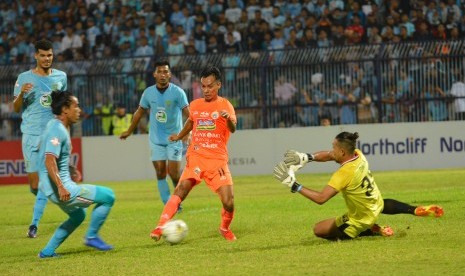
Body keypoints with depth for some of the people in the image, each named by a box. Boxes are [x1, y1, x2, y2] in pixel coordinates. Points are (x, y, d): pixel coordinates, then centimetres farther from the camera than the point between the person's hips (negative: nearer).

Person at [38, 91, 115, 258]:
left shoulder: (57, 126, 13)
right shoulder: (57, 130, -18)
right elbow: (49, 161, -28)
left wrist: (70, 169, 36)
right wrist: (61, 187, -35)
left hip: (56, 187, 11)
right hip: (60, 187, -11)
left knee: (78, 215, 31)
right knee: (107, 196, -7)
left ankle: (48, 251, 25)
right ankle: (91, 237, 2)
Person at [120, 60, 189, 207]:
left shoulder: (177, 92, -11)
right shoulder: (148, 92, 0)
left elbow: (187, 113, -19)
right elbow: (140, 112, 14)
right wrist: (129, 131, 22)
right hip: (156, 139, 3)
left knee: (173, 173, -7)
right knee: (160, 173, -2)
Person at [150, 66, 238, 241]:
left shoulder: (225, 105, -3)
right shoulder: (195, 105, 10)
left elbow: (232, 128, -23)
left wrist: (228, 119, -44)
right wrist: (179, 136, 45)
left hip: (218, 160, -2)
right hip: (196, 158, 2)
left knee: (228, 203, -10)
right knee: (181, 190, -20)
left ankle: (225, 229, 20)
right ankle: (160, 227, -25)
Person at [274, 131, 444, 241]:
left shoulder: (344, 174, -35)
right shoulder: (358, 155, -13)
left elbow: (321, 198, -38)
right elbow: (328, 156, 0)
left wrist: (295, 186, -34)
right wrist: (305, 158, -13)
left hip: (359, 221, -8)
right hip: (377, 205, 8)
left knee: (318, 230, 0)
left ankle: (372, 231, 0)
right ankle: (416, 211, 26)